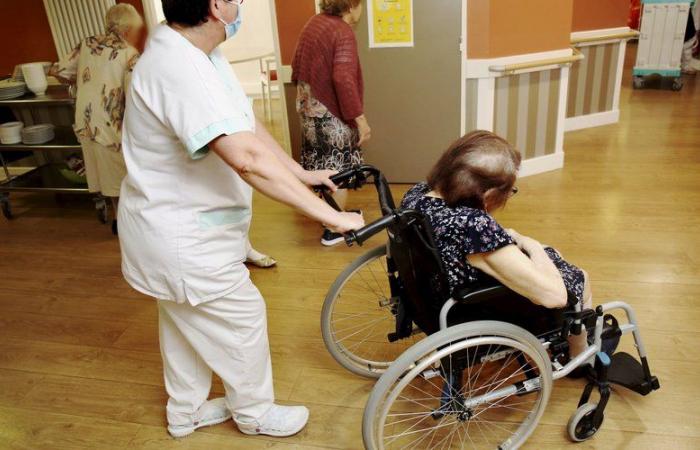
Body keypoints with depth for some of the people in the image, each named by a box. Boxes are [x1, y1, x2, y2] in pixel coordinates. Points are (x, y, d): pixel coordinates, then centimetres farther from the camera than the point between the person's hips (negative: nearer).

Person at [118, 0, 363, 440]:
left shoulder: (200, 53, 0)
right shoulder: (178, 68, -32)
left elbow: (248, 126, 4)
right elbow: (247, 158, -41)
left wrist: (303, 174, 3)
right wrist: (329, 215, -38)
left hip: (180, 226, 10)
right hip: (182, 237, -10)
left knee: (186, 322, 24)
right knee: (243, 316, 8)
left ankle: (186, 412, 46)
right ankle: (255, 412, 34)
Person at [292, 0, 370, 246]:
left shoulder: (314, 22, 10)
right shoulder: (343, 32, -17)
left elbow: (298, 66, 16)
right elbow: (343, 79, -29)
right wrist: (360, 118, -26)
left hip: (308, 107, 9)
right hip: (331, 112, -8)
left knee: (323, 167, 20)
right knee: (339, 170, 3)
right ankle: (334, 229, 12)